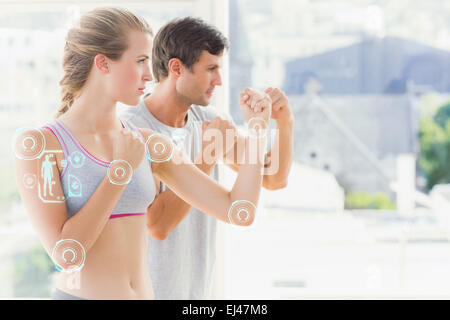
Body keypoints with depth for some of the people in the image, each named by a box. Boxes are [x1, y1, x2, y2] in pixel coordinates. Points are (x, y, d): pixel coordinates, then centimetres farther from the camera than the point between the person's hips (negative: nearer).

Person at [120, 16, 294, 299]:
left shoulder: (209, 121, 1)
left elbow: (274, 179, 2)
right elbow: (157, 225, -25)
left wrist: (285, 123, -15)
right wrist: (206, 158, -26)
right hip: (143, 291, -6)